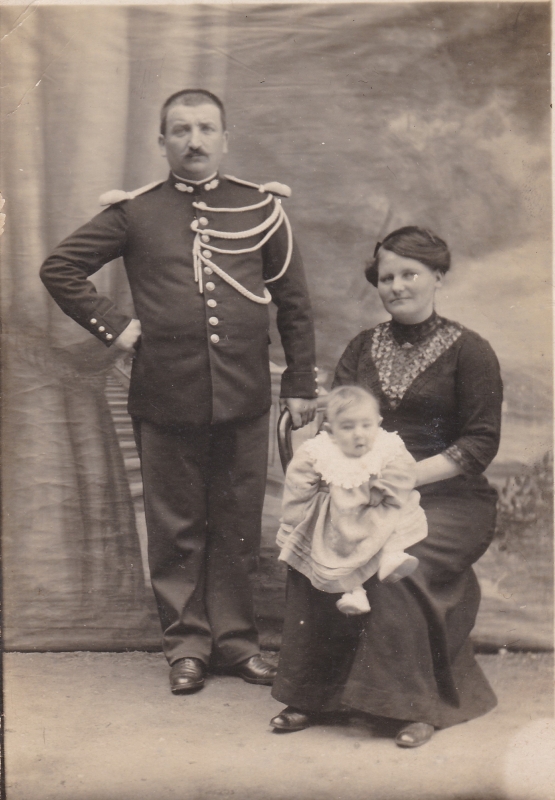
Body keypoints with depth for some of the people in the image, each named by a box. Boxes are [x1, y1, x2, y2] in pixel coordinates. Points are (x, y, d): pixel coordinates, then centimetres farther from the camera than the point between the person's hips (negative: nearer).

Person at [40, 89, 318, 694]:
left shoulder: (261, 208, 7)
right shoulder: (134, 212, 4)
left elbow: (293, 302, 10)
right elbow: (59, 268, 8)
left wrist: (301, 383, 8)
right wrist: (112, 326, 0)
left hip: (244, 398, 1)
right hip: (165, 399, -1)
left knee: (238, 525, 9)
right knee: (175, 528, 8)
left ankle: (234, 637, 24)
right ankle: (186, 642, 22)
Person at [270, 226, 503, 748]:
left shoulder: (468, 351, 2)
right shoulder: (362, 348, 15)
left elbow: (481, 442, -5)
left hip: (446, 498, -3)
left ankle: (417, 705, -15)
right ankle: (313, 694, -13)